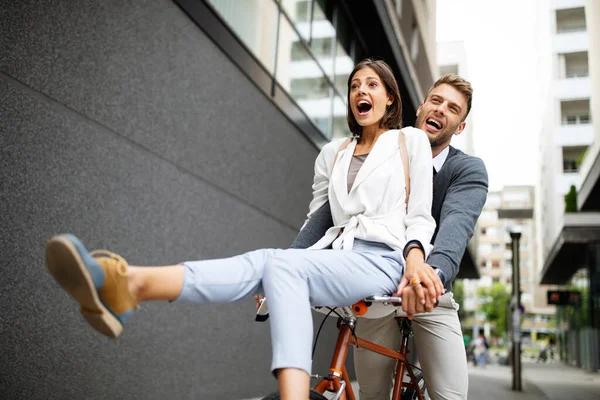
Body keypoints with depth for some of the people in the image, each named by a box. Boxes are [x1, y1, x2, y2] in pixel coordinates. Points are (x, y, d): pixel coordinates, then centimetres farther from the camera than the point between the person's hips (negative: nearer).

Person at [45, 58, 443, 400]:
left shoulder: (412, 141, 10)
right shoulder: (332, 153, 22)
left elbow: (421, 217, 1)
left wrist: (416, 258, -18)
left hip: (381, 260, -4)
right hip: (334, 254, 4)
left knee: (282, 265, -33)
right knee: (264, 262, -29)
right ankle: (128, 284, -55)